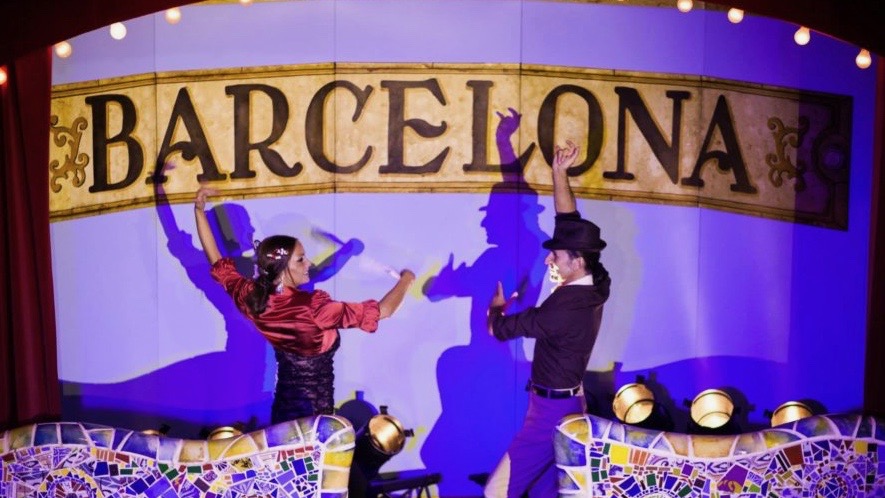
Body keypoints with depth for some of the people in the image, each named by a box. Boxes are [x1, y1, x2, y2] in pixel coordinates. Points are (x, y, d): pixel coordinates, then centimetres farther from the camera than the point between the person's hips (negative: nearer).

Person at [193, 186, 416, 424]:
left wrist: (199, 209, 6)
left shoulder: (253, 300, -11)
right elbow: (381, 311, -27)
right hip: (314, 412, -6)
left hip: (283, 407, 6)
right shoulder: (313, 307, -29)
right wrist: (406, 279, -8)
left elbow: (218, 263, 4)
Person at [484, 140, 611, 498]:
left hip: (552, 411, -9)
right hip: (570, 404, 9)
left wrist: (497, 305, 8)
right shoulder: (594, 285, -3)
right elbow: (569, 222, 5)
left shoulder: (565, 306, -26)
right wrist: (559, 174, 0)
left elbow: (499, 328, -14)